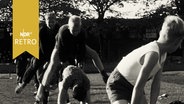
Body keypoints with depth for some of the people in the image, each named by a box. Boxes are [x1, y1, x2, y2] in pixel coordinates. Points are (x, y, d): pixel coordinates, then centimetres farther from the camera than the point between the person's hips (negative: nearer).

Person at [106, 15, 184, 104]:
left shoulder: (163, 54, -6)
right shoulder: (153, 54, -34)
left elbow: (156, 83, -5)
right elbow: (138, 87, -35)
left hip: (132, 86, 9)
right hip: (118, 86, -9)